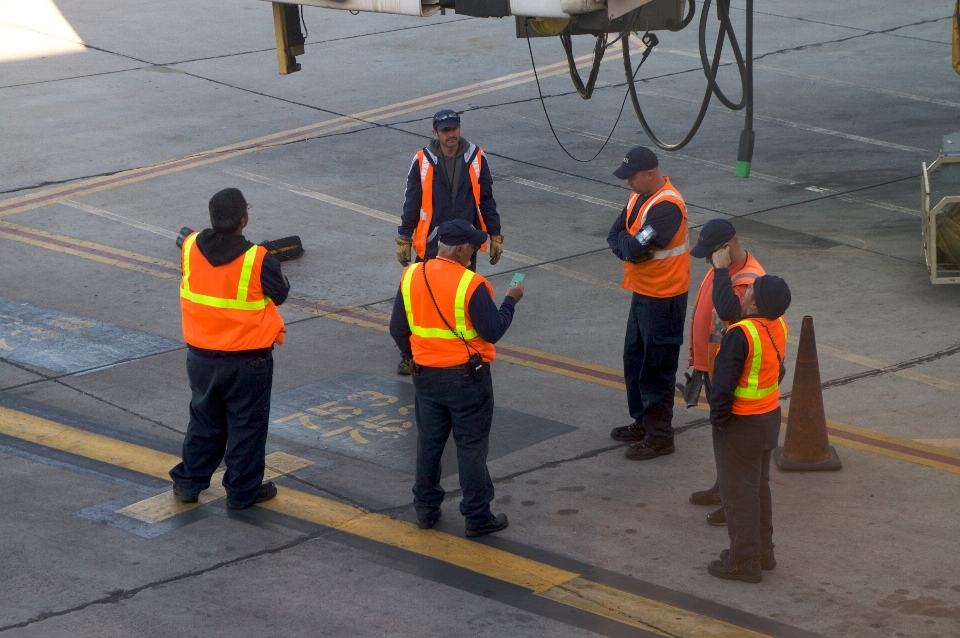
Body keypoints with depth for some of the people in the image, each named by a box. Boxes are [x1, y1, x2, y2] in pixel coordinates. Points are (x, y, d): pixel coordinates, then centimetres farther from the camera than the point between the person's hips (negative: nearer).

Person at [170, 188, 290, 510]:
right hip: (247, 360, -4)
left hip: (201, 356, 4)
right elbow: (280, 294, -7)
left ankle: (188, 482, 27)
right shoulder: (258, 261, -23)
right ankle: (243, 491, 19)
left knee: (204, 421, 21)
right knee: (247, 424, 11)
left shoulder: (191, 248, -11)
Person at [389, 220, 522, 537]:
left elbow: (397, 329, 4)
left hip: (426, 376, 5)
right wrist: (510, 300, -2)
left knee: (428, 442, 17)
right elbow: (493, 331, -17)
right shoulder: (471, 285, -21)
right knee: (471, 447, 4)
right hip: (466, 377, -5)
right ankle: (478, 517, 11)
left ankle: (426, 508, 26)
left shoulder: (411, 276, -3)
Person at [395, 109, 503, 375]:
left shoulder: (476, 158, -2)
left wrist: (495, 236, 6)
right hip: (430, 244, -2)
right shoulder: (422, 161, -7)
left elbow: (486, 200, 6)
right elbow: (411, 203, 0)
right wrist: (404, 240, 1)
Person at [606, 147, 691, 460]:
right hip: (642, 292, 10)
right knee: (634, 360, 19)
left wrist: (627, 244, -8)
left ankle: (660, 436, 6)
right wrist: (629, 245, -14)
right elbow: (615, 235, 6)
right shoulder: (640, 197, 7)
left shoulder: (666, 206, -25)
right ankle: (643, 423, 33)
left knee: (657, 367, -2)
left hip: (663, 298, -10)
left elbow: (634, 248, -29)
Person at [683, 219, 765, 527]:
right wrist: (696, 359, 21)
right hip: (712, 366, 9)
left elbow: (728, 310, -44)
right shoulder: (722, 269, 5)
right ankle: (724, 486, 36)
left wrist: (721, 270, -36)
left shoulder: (749, 279, -25)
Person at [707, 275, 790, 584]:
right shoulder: (779, 327, -3)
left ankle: (744, 563, 11)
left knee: (738, 492, 4)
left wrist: (718, 417, -11)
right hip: (770, 416, 8)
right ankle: (764, 551, 31)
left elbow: (724, 382, -23)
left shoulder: (741, 334, -27)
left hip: (741, 423, -8)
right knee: (760, 487, 21)